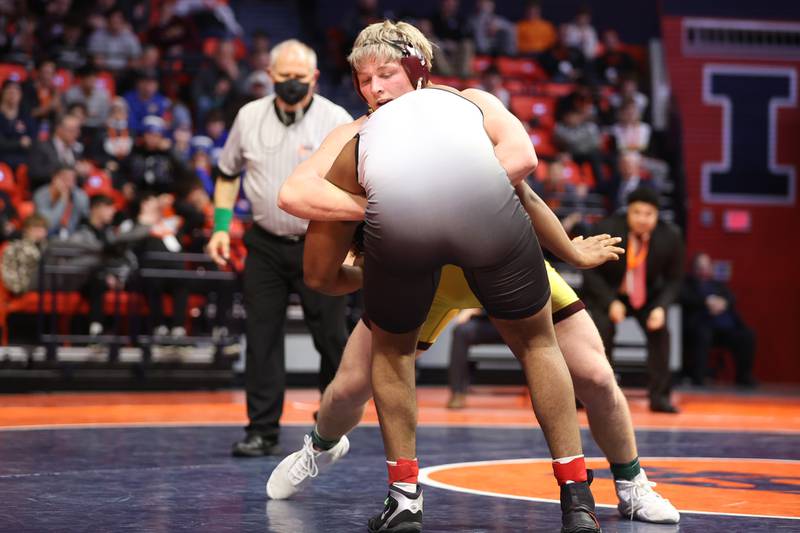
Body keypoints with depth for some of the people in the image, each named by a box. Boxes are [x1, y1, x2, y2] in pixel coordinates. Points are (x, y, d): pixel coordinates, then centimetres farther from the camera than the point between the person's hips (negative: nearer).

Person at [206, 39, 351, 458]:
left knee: (330, 337, -1)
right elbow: (228, 173, 16)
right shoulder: (249, 117, 4)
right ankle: (262, 431, 8)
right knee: (262, 338, 1)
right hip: (266, 244, 3)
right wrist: (221, 226, 7)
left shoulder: (336, 120, -6)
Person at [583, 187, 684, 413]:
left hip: (647, 295, 2)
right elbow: (591, 271, -13)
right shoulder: (608, 229, -25)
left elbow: (673, 279, -5)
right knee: (603, 328, -25)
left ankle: (659, 396, -7)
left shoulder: (671, 236, -19)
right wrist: (610, 302, -26)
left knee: (660, 330, -18)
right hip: (607, 292, -2)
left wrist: (661, 307, -23)